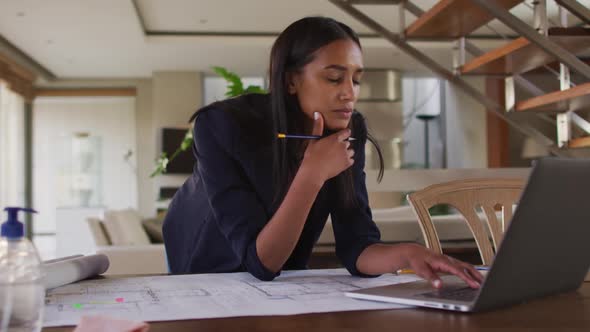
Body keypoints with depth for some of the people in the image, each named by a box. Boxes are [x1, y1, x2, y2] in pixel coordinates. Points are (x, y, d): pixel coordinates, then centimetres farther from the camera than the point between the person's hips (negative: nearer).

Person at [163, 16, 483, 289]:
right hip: (205, 270, -2)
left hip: (281, 279, 3)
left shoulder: (348, 130, -18)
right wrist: (312, 175, -39)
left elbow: (356, 247, -20)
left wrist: (408, 253, -39)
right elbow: (260, 260, -32)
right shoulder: (222, 126, -30)